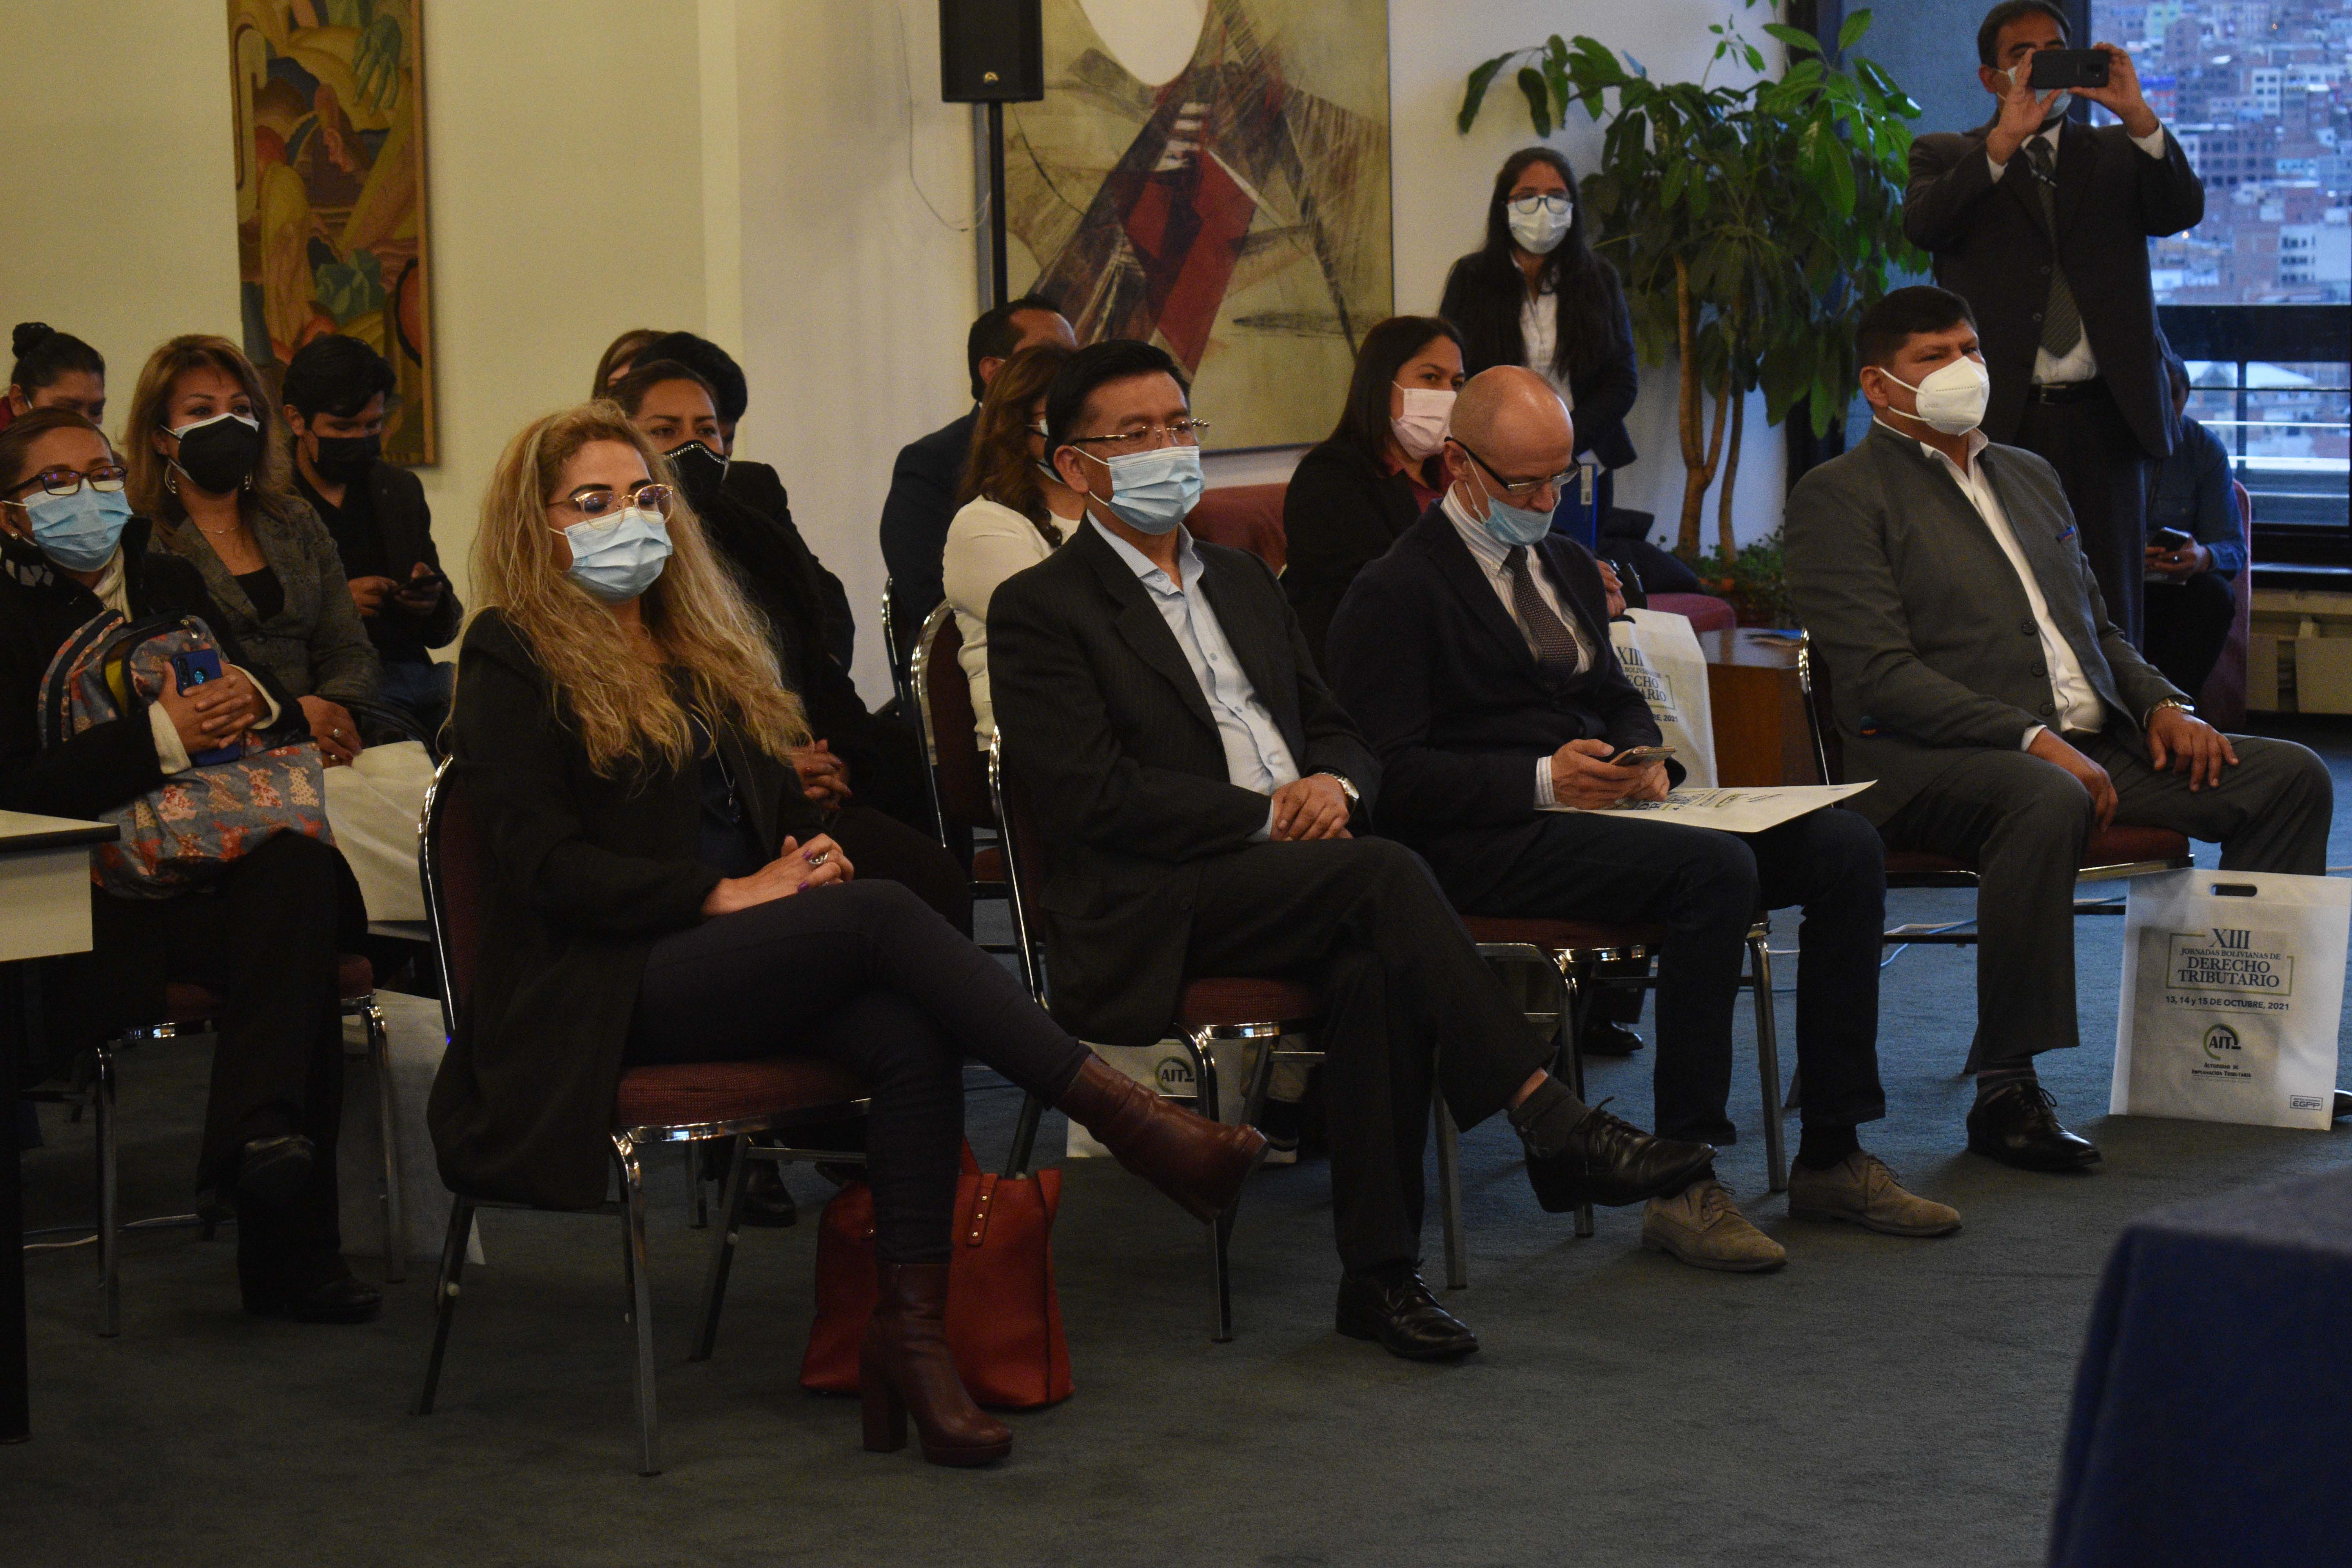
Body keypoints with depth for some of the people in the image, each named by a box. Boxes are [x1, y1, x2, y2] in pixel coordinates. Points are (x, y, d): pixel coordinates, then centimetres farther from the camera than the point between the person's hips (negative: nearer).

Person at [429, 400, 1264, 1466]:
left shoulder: (706, 644, 25)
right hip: (605, 995, -6)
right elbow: (546, 867, -8)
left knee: (913, 1038, -28)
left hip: (740, 968, 6)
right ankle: (1130, 1124, -32)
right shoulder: (511, 661, 2)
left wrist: (808, 851, 1)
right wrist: (730, 894, -15)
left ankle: (911, 1335, -31)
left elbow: (778, 806, 27)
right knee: (881, 915, -30)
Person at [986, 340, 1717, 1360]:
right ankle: (1551, 1125, -30)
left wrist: (1332, 785, -1)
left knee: (1374, 961, -30)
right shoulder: (1040, 609, 1)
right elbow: (1091, 796, -10)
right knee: (1384, 876, -30)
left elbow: (1338, 733, 24)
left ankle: (1380, 1272, -27)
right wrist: (1267, 815, -12)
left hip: (1297, 875, 5)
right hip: (1152, 911, -5)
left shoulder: (1243, 582, 24)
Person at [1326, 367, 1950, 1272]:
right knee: (1718, 869, -32)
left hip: (1598, 808, 8)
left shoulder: (1567, 565, 22)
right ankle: (1682, 1187, -28)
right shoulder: (1395, 593, -5)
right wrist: (1543, 781, -20)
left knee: (1845, 847, -10)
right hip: (1485, 842, -8)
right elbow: (1392, 774, -12)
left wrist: (1642, 755, 5)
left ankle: (1831, 1158, -6)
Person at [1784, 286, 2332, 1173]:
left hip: (2088, 745, 8)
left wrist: (2161, 703, 7)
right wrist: (2032, 740, -21)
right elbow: (1879, 674, -12)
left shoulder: (2029, 476, 25)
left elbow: (2096, 627, 29)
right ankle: (2005, 1091, -33)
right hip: (1930, 762, -8)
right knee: (2047, 801, -40)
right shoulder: (1838, 498, -1)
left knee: (2290, 778, -5)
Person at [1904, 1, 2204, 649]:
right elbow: (1923, 225, -11)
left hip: (2103, 419, 2)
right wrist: (2003, 141, -21)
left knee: (2109, 615, 3)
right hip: (2000, 420, -2)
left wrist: (2137, 116, -15)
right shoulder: (1946, 157, 10)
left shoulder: (2119, 154, 16)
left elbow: (2183, 211, -2)